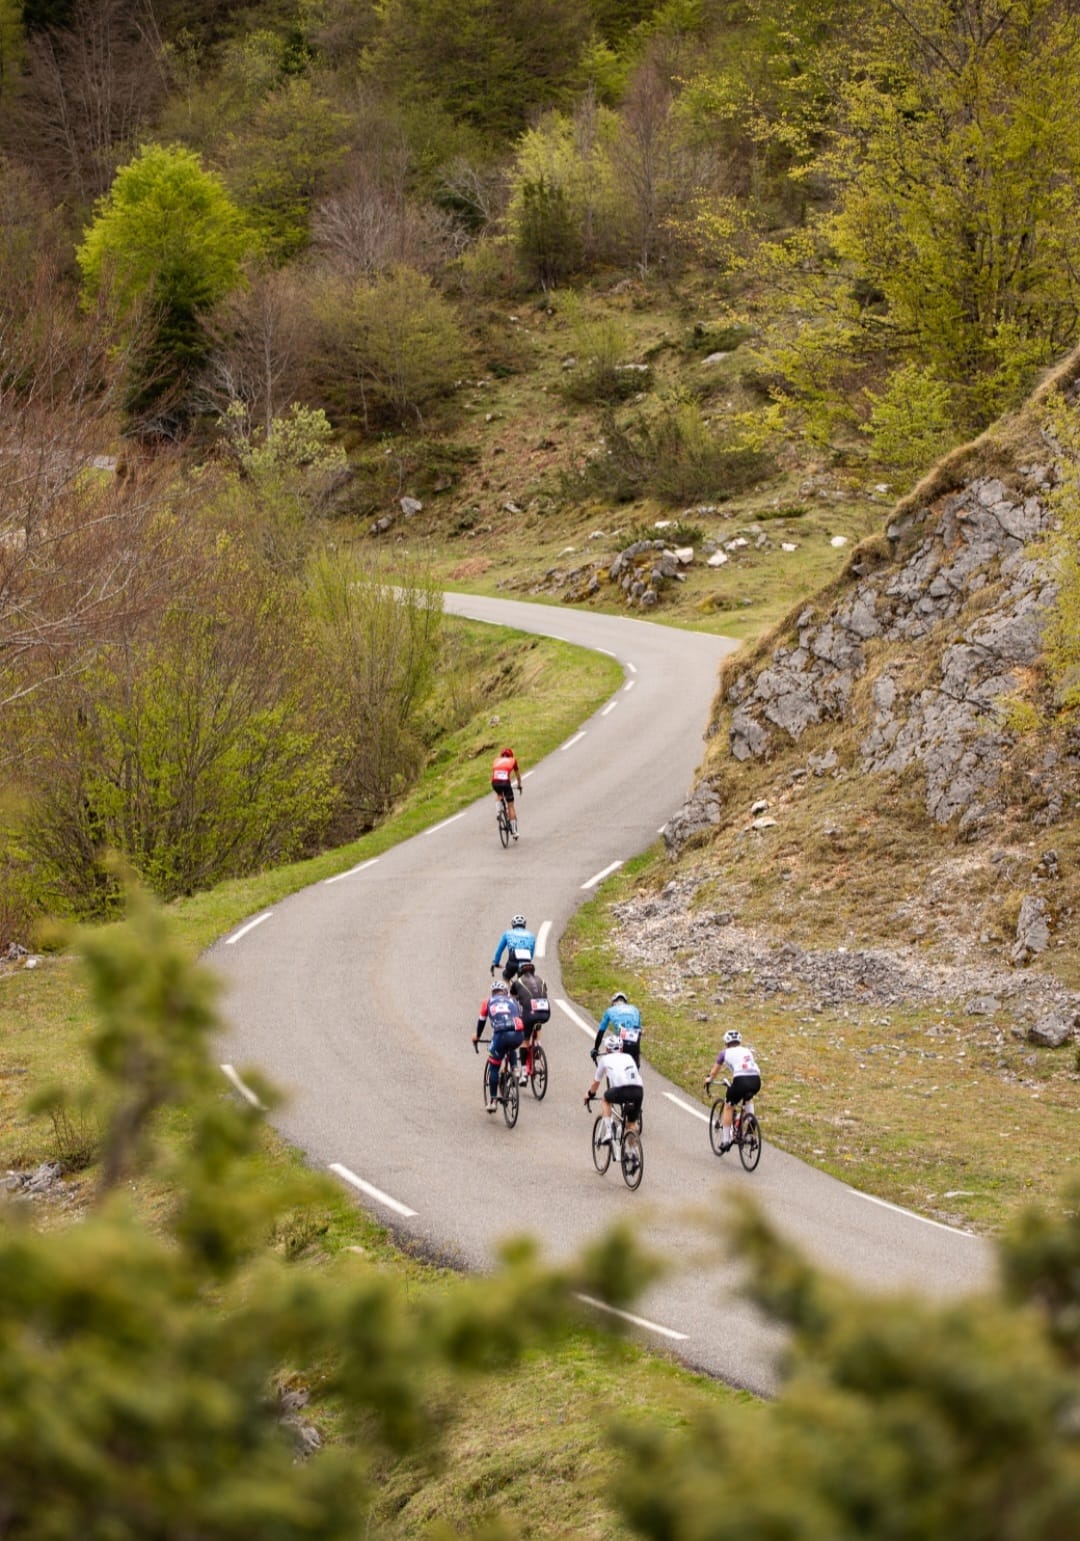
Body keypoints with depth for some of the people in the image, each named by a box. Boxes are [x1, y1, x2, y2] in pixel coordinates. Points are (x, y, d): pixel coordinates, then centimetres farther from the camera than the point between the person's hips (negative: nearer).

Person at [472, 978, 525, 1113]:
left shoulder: (488, 1002, 24)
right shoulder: (512, 1002, 29)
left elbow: (481, 1022, 32)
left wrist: (476, 1038, 49)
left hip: (501, 1035, -2)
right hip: (518, 1034, 2)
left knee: (493, 1067, 16)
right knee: (511, 1048, 40)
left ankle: (493, 1101, 13)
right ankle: (514, 1068, 16)